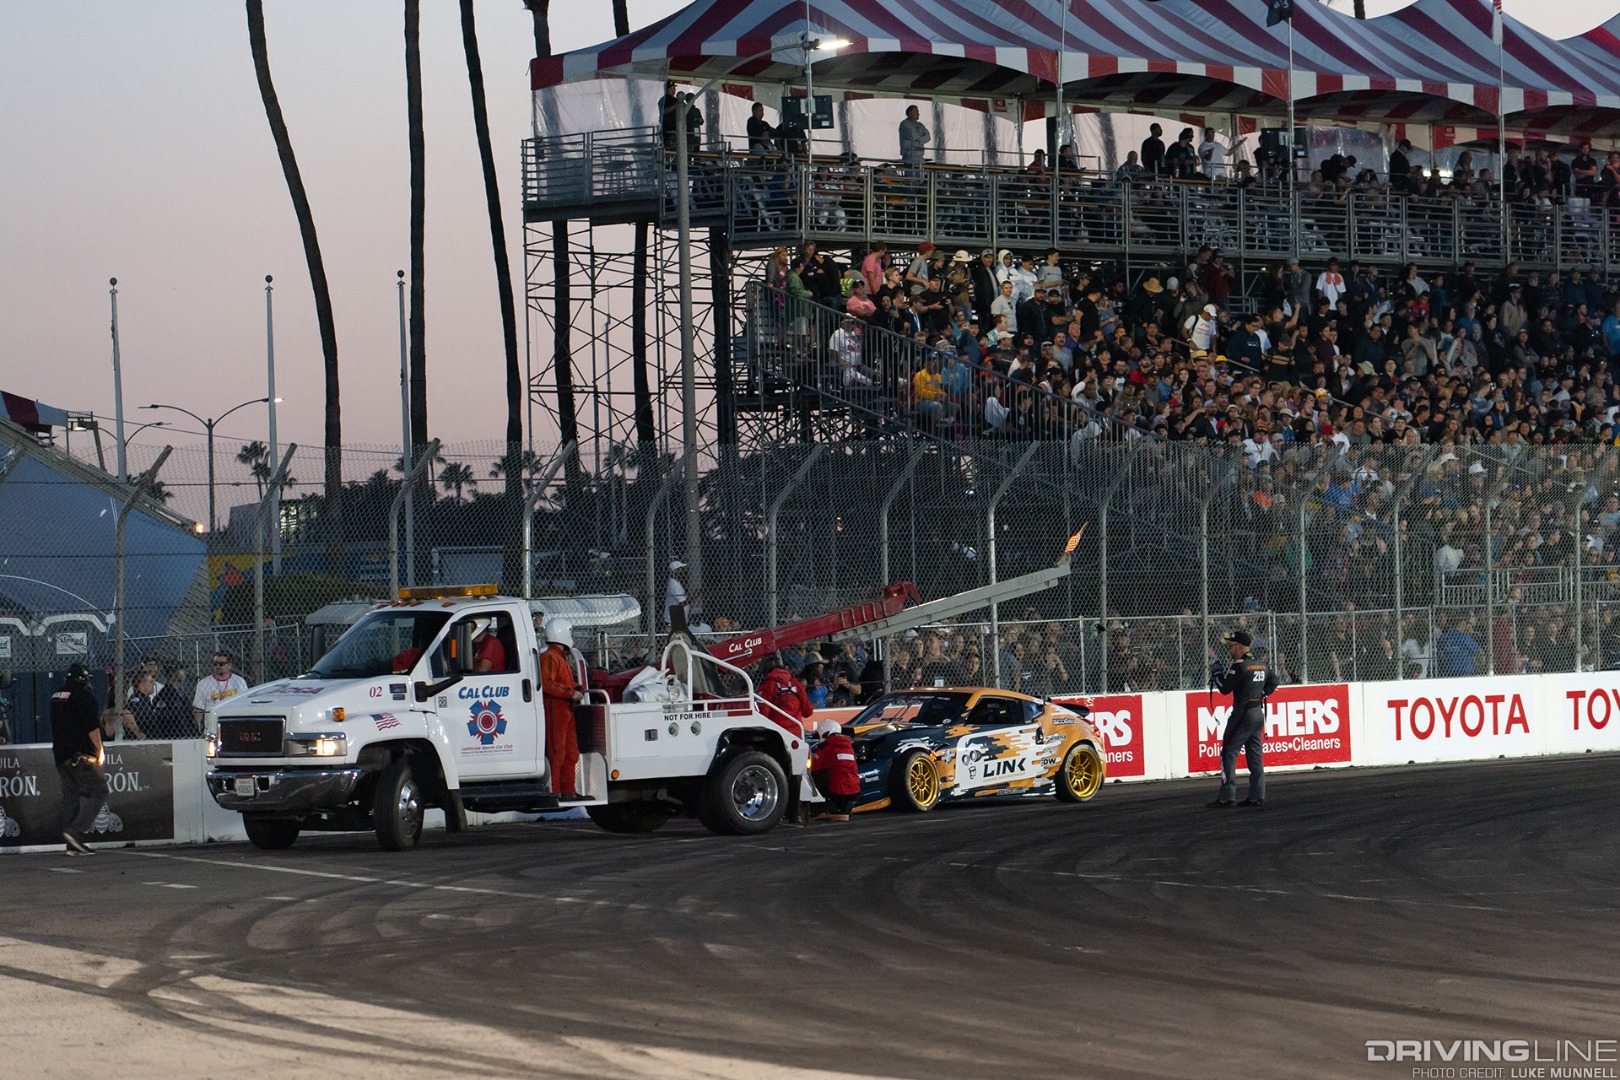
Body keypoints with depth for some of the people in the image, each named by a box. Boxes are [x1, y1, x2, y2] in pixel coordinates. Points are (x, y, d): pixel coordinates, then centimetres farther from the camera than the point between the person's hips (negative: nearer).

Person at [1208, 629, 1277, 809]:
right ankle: (1257, 796, 9)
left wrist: (1217, 674, 2)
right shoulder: (1261, 664, 10)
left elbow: (1225, 688, -14)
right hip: (1259, 712, 8)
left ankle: (1227, 797, -9)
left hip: (1243, 713, -8)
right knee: (1255, 755, 11)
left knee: (1229, 753, -5)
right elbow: (1273, 681, 23)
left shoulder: (1239, 666, -15)